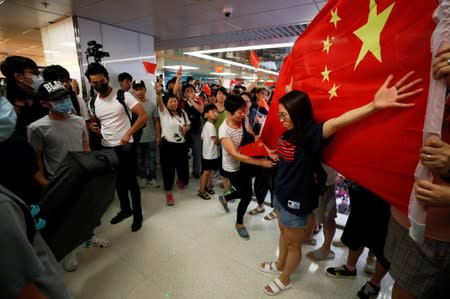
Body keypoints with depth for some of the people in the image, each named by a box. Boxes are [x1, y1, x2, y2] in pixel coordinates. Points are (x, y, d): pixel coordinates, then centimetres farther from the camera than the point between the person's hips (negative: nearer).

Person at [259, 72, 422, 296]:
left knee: (293, 243, 16)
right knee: (283, 232, 28)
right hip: (281, 192, 8)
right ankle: (279, 264, 52)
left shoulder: (310, 134, -26)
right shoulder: (288, 133, -3)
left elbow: (337, 122, -42)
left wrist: (374, 105, -55)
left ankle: (284, 279, 40)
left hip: (296, 199, -8)